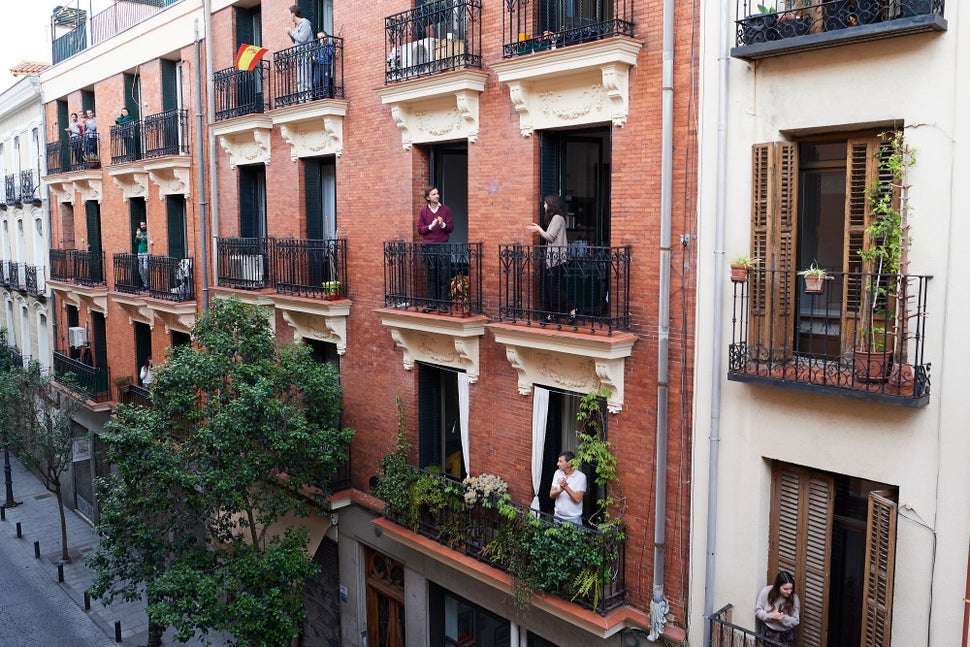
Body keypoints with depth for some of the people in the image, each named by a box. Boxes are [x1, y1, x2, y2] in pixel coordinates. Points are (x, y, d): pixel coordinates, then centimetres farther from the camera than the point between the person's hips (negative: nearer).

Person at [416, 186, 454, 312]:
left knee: (444, 276, -2)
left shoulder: (445, 209, 5)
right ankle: (432, 303, 11)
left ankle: (443, 303, 4)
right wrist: (431, 226, -14)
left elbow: (451, 228, 3)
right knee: (430, 276, 4)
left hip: (443, 246, -1)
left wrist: (443, 225, -17)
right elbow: (419, 229, 2)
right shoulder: (423, 211, 6)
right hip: (428, 247, 1)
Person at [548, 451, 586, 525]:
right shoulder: (558, 473, 2)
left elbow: (578, 499, -18)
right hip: (557, 516, 4)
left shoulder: (581, 477, -12)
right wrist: (560, 490, -23)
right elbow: (551, 495, -4)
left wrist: (566, 487, -27)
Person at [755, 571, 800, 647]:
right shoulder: (766, 592, -16)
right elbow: (757, 610, -6)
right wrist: (770, 615, -23)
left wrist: (784, 618, -27)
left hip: (787, 636, 1)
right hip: (769, 633, 0)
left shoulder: (794, 598, -13)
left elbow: (795, 621, -7)